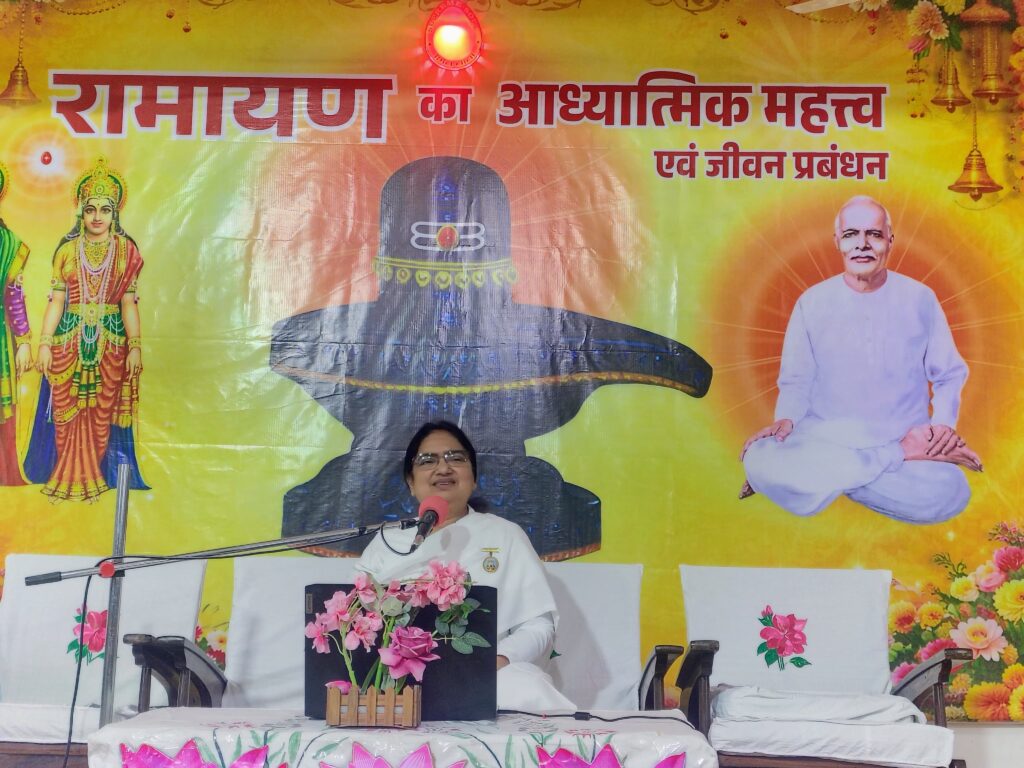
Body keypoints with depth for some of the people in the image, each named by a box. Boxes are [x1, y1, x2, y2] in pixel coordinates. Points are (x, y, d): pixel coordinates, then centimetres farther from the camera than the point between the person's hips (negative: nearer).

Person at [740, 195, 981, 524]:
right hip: (824, 438, 1)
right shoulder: (812, 302, 4)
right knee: (760, 460, -35)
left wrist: (944, 423, -7)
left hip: (904, 437, -1)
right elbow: (796, 382, 9)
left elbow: (949, 376, 12)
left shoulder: (920, 299, 4)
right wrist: (786, 420, -12)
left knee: (947, 494, -35)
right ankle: (904, 455, -22)